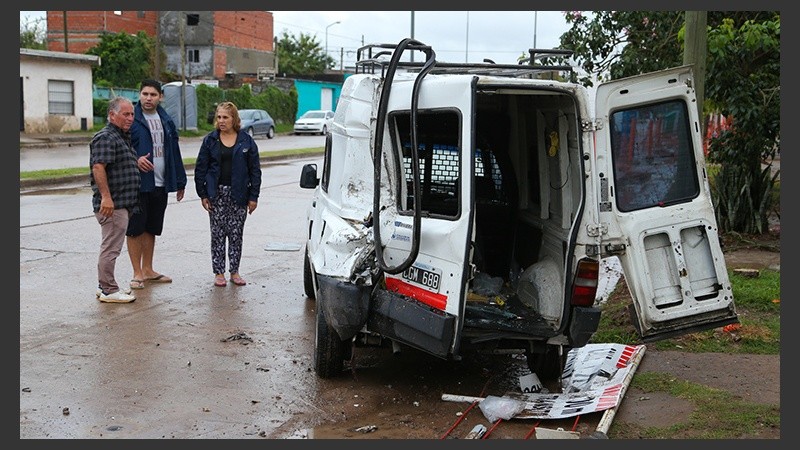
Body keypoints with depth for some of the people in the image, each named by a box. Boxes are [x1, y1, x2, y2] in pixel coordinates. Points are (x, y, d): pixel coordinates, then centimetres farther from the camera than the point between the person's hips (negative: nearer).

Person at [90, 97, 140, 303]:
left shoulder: (122, 137, 19)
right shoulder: (105, 137, -14)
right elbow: (98, 167, -24)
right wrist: (106, 197, -28)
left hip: (122, 202, 11)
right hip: (112, 203, -11)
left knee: (110, 245, 16)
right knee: (111, 247, -6)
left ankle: (105, 286, 25)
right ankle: (108, 290, 0)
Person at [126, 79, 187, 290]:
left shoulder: (166, 121, 12)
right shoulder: (131, 119, -6)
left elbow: (174, 152, 15)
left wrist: (180, 181, 14)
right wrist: (135, 160, -26)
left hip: (161, 185, 6)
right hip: (138, 184, -6)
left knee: (152, 228, 14)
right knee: (135, 229, 1)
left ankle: (148, 270, 25)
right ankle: (137, 273, 9)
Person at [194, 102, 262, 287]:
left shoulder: (246, 141, 0)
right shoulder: (210, 140, 2)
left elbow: (255, 169, 1)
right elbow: (201, 168, 4)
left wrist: (253, 196, -3)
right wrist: (203, 194, -2)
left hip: (238, 194, 0)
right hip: (216, 194, 0)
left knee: (236, 234, 6)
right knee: (218, 234, 4)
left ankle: (234, 271, 16)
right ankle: (219, 273, 12)